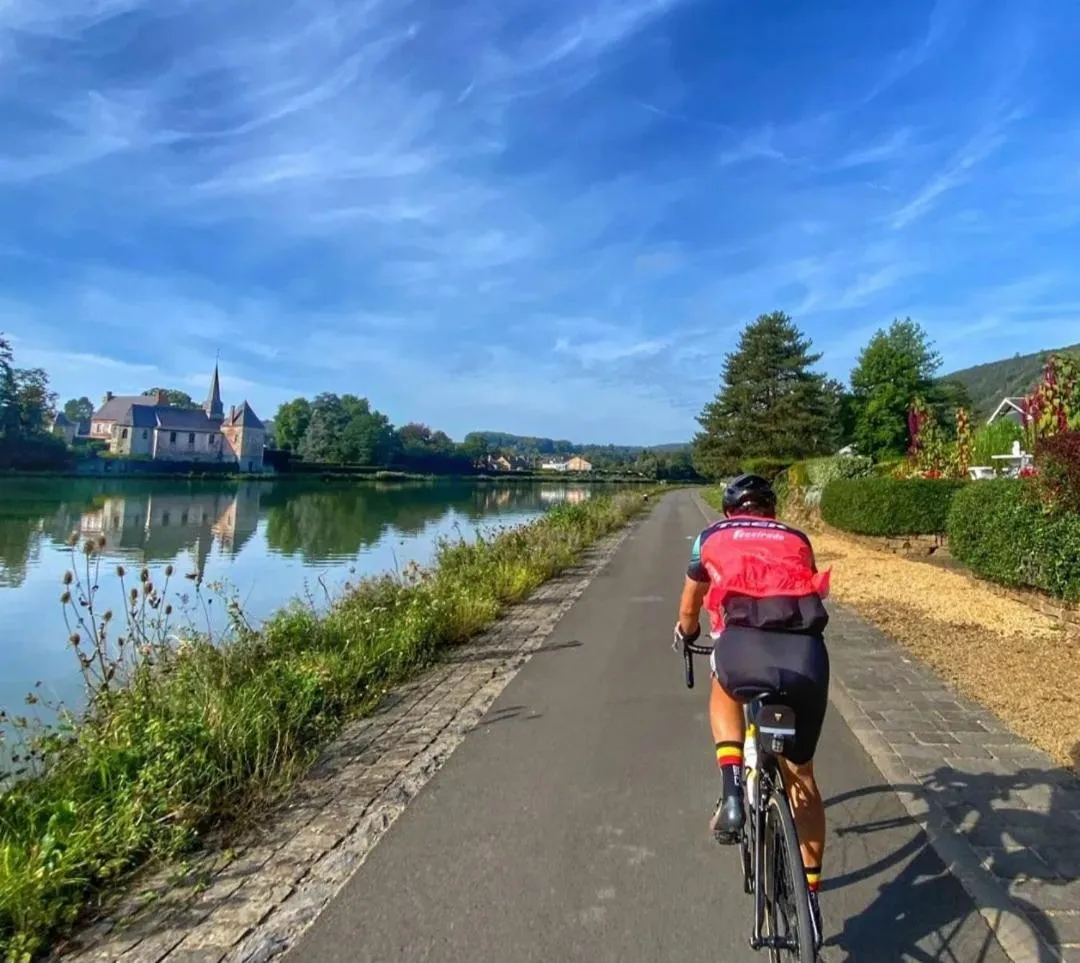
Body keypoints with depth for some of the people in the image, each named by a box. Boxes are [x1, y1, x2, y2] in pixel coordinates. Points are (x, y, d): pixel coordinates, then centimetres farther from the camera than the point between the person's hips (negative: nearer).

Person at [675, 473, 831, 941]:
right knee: (800, 772, 24)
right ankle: (810, 894, 33)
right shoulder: (797, 539, 32)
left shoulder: (711, 537, 28)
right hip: (808, 653, 3)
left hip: (745, 645, -2)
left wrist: (686, 632, 64)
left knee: (724, 688, 35)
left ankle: (732, 788, 17)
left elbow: (690, 608, 41)